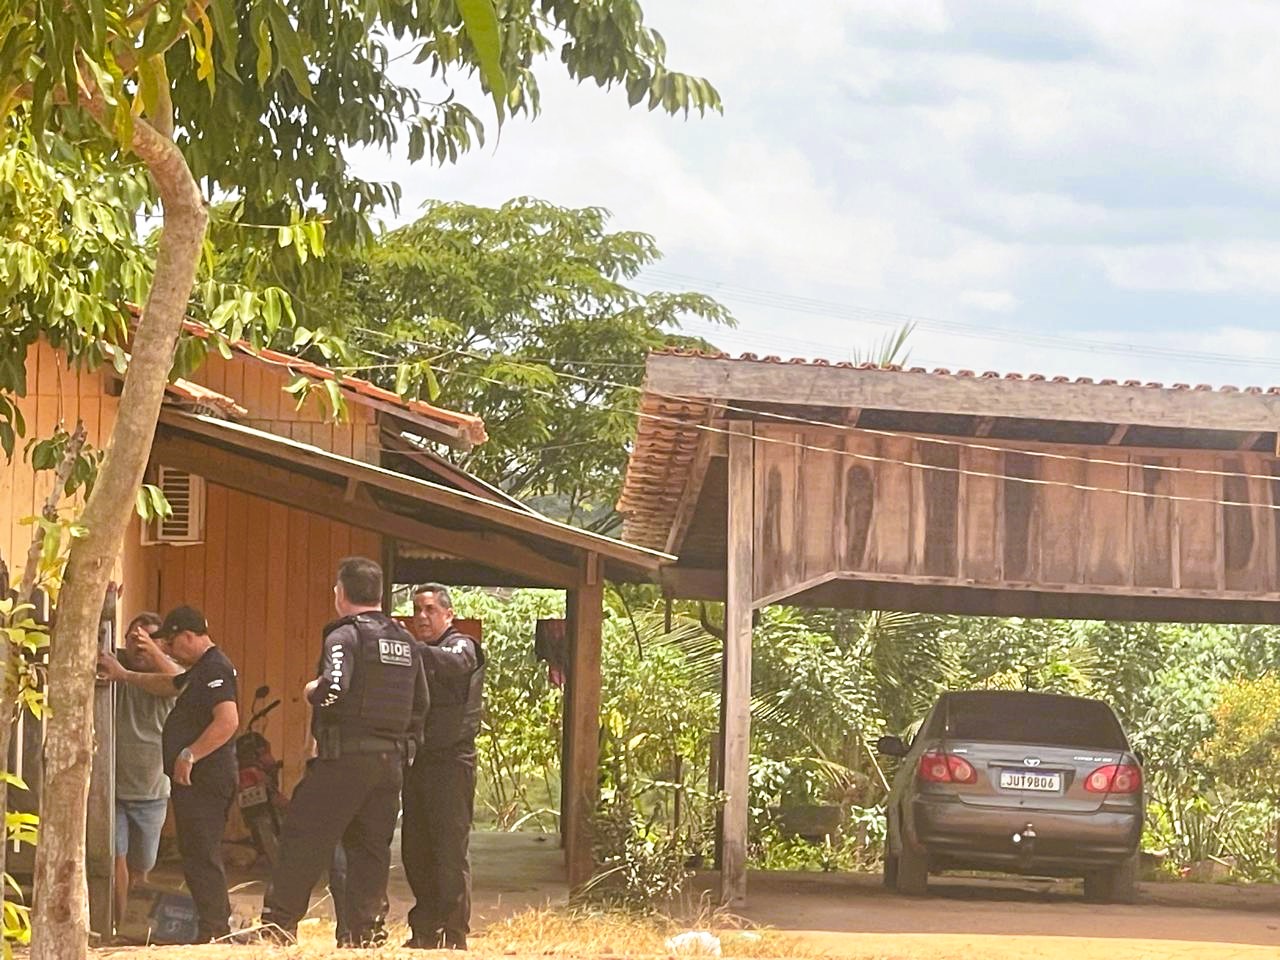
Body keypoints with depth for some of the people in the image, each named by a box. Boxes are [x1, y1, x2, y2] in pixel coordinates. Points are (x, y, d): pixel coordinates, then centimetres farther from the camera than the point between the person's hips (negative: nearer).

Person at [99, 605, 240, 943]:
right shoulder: (201, 670, 19)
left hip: (204, 781, -11)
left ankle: (213, 931, -10)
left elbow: (228, 721, -28)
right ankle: (219, 926, 19)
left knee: (201, 856, -10)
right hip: (194, 780, 11)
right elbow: (170, 684, 39)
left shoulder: (215, 669, -16)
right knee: (197, 855, 14)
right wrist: (125, 676, 36)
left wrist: (189, 755, -24)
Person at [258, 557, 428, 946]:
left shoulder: (345, 636, -8)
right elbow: (420, 707, 18)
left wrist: (312, 690, -2)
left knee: (303, 840, -1)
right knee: (371, 848, 9)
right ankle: (364, 932, 5)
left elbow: (332, 691, -22)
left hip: (345, 758, -6)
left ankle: (277, 925, -4)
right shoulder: (406, 642, 14)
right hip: (392, 760, 6)